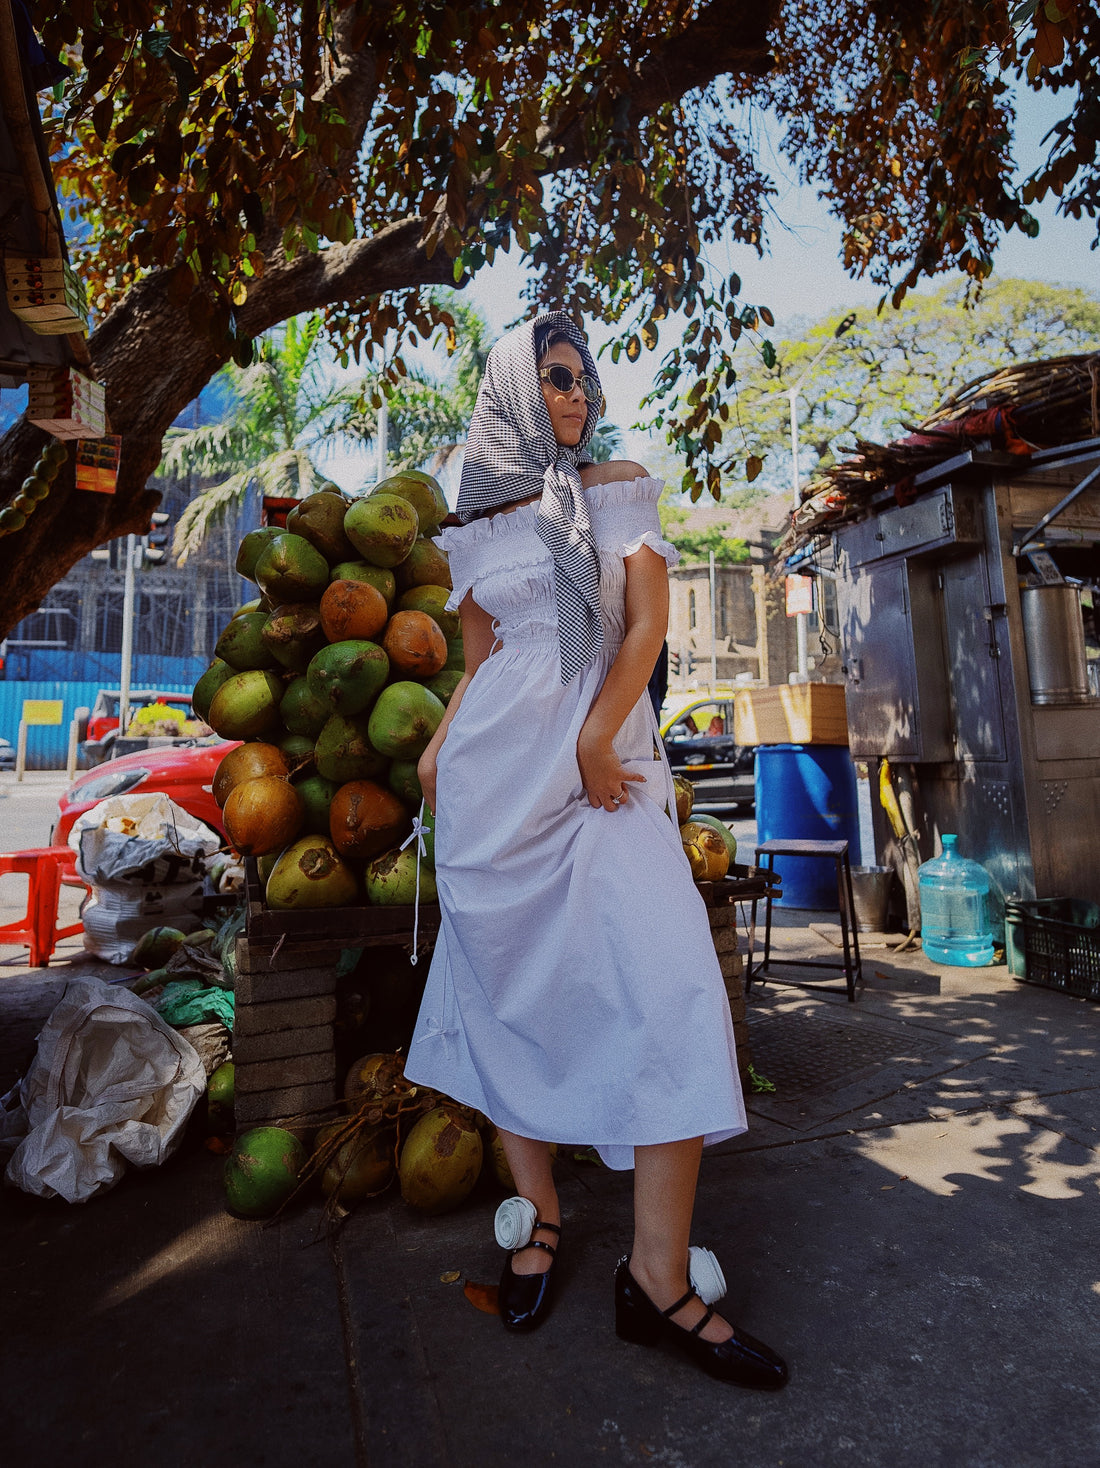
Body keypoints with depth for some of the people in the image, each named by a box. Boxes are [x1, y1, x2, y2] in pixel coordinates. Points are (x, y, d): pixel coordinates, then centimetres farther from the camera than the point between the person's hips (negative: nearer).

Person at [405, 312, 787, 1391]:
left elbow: (650, 623, 0)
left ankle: (657, 1278, -1)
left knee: (665, 984, -13)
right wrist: (437, 748, 6)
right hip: (497, 764, 2)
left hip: (605, 754, -1)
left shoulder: (620, 490, 11)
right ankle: (537, 1212, 23)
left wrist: (597, 737, -12)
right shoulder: (479, 524, 16)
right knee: (509, 979, 4)